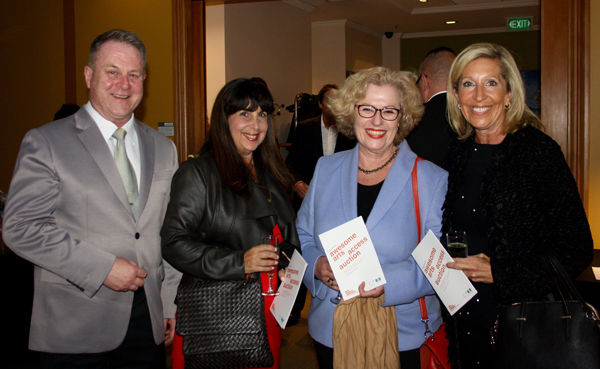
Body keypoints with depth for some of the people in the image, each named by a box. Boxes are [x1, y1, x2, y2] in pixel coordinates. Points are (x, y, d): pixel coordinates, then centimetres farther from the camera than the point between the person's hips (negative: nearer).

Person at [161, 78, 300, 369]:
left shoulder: (271, 175, 15)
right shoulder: (197, 173, -7)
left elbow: (289, 236, 24)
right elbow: (174, 243, -14)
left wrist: (289, 266, 3)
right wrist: (238, 262, -20)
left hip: (265, 310, 6)